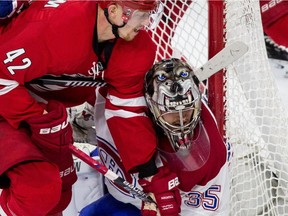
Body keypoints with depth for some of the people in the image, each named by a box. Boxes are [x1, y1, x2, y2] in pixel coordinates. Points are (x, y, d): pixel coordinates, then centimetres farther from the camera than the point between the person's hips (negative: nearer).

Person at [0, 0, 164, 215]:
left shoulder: (135, 48, -12)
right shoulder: (59, 27, -36)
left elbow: (126, 107, -4)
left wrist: (147, 165, -6)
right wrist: (38, 119, -27)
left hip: (45, 105, 8)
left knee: (58, 190, 15)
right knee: (39, 187, -24)